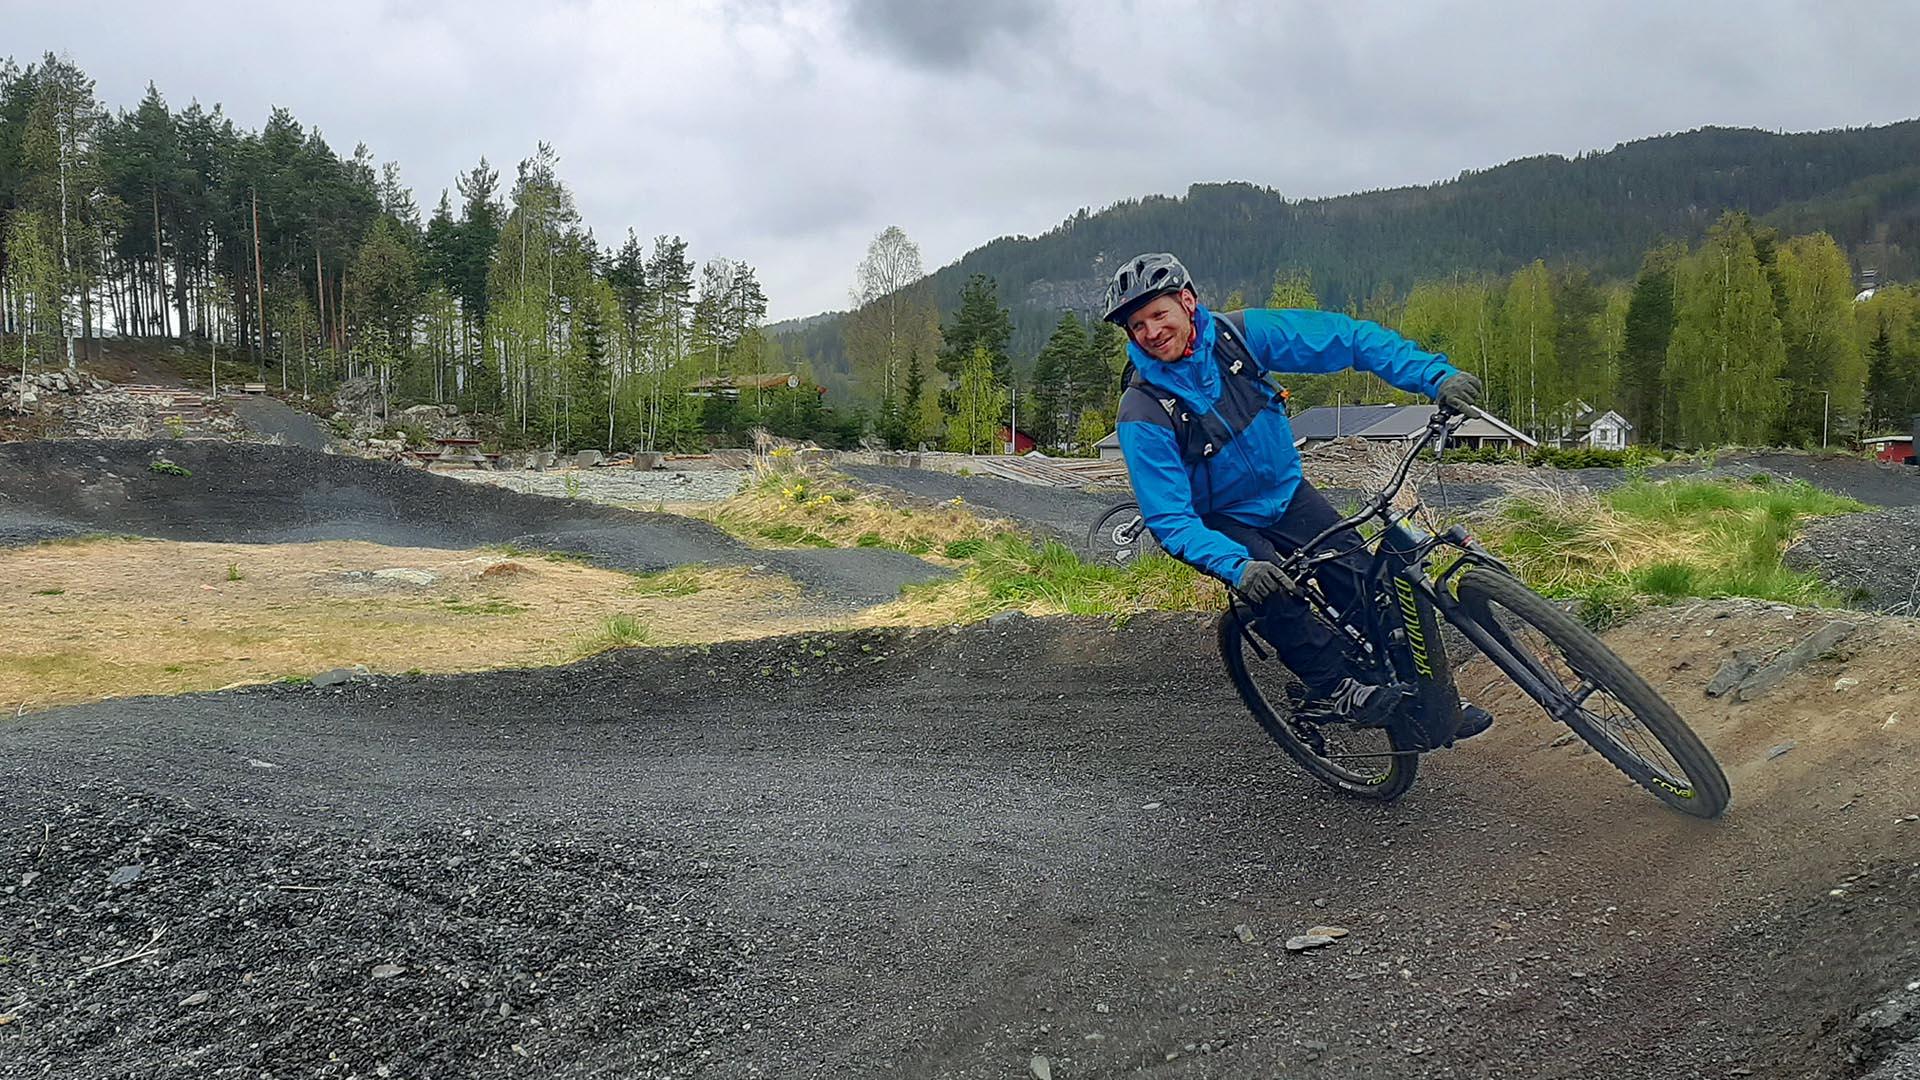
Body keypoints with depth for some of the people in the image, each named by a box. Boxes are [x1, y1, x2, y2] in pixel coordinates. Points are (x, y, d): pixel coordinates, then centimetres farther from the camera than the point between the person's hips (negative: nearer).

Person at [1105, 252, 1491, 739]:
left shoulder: (1239, 334, -17)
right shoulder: (1143, 414, -24)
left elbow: (1346, 337, -15)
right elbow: (1169, 519, -27)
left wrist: (1436, 374, -25)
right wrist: (1238, 566, -43)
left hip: (1287, 492, 3)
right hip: (1223, 521, -3)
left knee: (1359, 578, -14)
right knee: (1270, 586, -31)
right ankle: (1334, 687, -14)